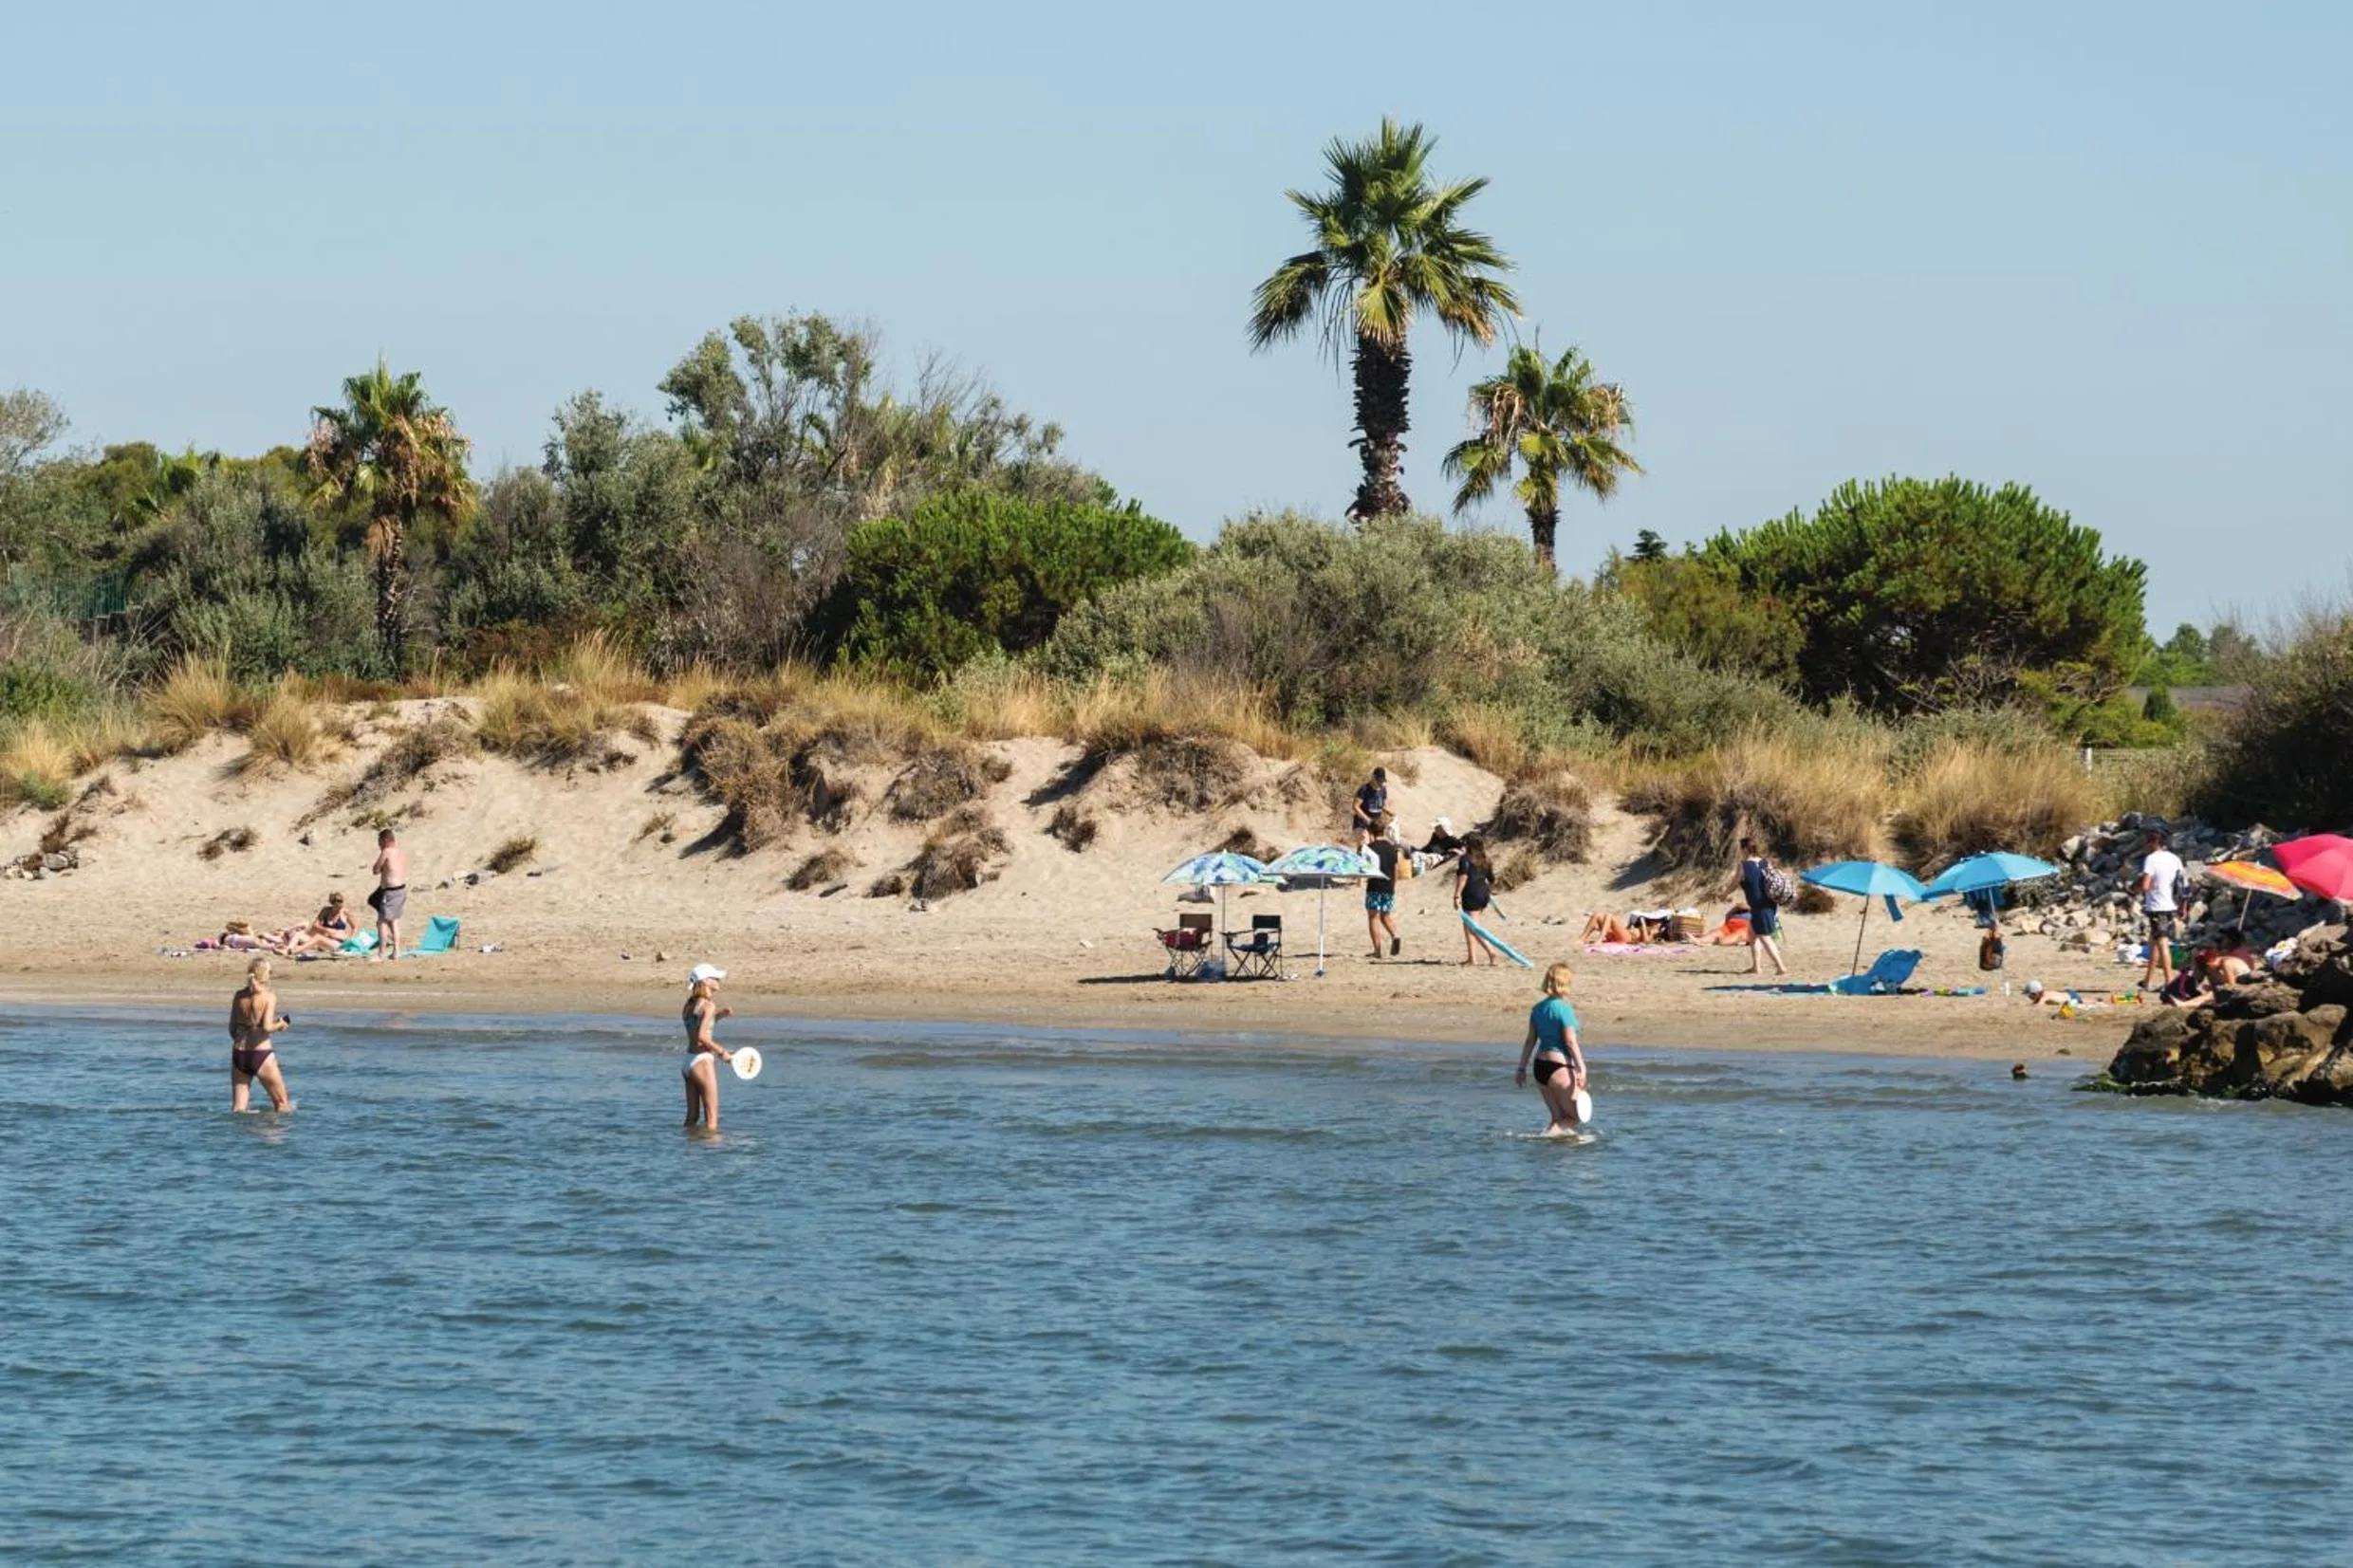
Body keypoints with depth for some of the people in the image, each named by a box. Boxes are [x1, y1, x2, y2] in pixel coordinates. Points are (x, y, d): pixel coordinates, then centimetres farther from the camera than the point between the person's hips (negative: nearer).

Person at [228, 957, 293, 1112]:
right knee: (282, 1104, 8)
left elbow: (232, 1029, 11)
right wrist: (280, 1025, 1)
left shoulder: (239, 996, 6)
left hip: (239, 1054, 5)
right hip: (261, 1054, -5)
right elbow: (267, 1027, -19)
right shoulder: (269, 996, -9)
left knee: (238, 1109, 9)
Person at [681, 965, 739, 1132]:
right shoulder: (708, 1005, -13)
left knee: (692, 1117, 13)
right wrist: (721, 1052, -11)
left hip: (688, 1062, 8)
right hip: (703, 1062, -8)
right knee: (711, 1120, -2)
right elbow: (701, 1036, -22)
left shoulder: (689, 1004, 10)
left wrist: (719, 1015, 15)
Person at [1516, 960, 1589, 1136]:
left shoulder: (1538, 1009, 9)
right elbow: (1570, 1042, -16)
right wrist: (1581, 1068, -16)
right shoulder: (1564, 1009, -12)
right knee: (1575, 1116, 0)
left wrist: (1522, 1069, 16)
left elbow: (1530, 1041, 12)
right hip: (1559, 1065, -8)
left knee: (1559, 1118, 15)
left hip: (1540, 1066, 8)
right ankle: (1547, 1136, -17)